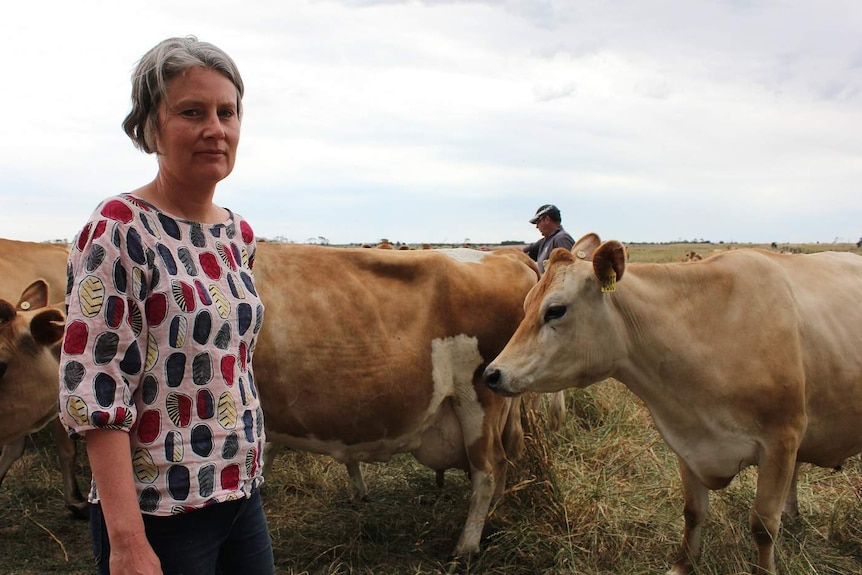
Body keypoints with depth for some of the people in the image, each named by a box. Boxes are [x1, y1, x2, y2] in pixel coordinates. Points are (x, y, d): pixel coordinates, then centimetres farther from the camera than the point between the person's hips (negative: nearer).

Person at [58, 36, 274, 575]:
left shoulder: (239, 234, 5)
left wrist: (249, 480, 15)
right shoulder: (119, 230, -14)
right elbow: (95, 392, -18)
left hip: (244, 496, 7)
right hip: (159, 511, -6)